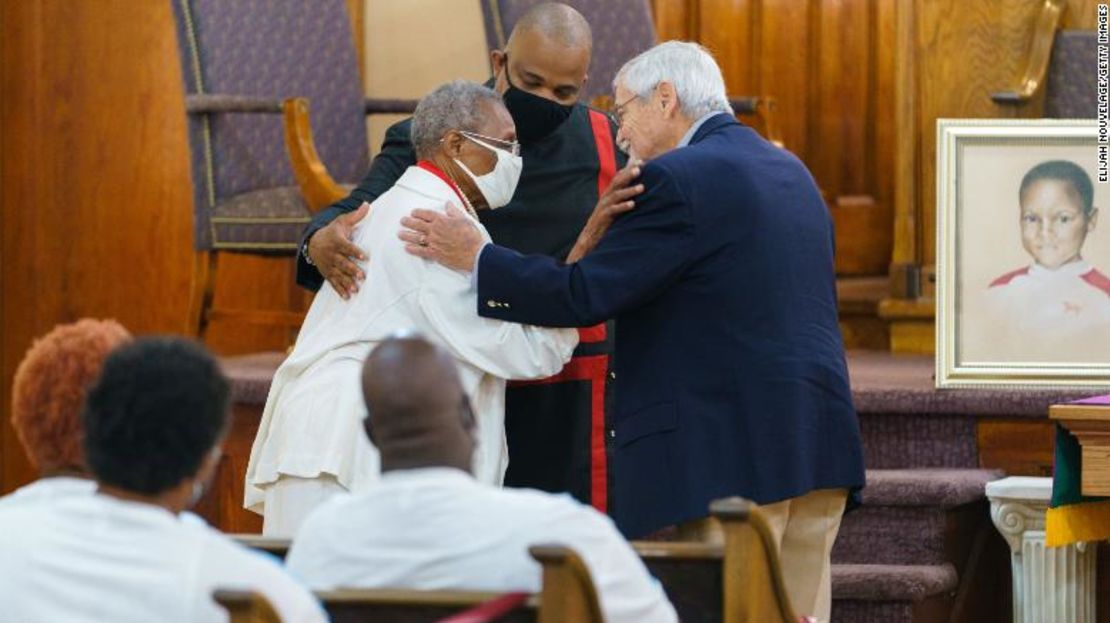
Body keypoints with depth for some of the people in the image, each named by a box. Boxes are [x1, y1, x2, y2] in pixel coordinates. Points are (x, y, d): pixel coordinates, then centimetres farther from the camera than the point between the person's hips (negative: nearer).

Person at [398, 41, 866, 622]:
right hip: (818, 444, 9)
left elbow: (584, 296, -13)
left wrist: (474, 258, -4)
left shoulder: (678, 182, -10)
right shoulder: (789, 172, 18)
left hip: (725, 456, -9)